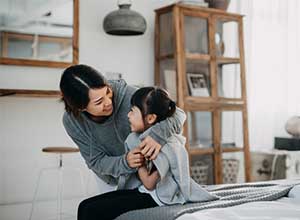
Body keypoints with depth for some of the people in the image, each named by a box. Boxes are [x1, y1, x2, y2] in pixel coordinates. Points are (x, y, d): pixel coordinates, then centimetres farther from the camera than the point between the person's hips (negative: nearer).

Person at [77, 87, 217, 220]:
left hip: (157, 198, -9)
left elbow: (149, 183, -17)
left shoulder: (165, 145, -21)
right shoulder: (135, 138, 4)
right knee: (84, 206, -4)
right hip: (141, 190, 9)